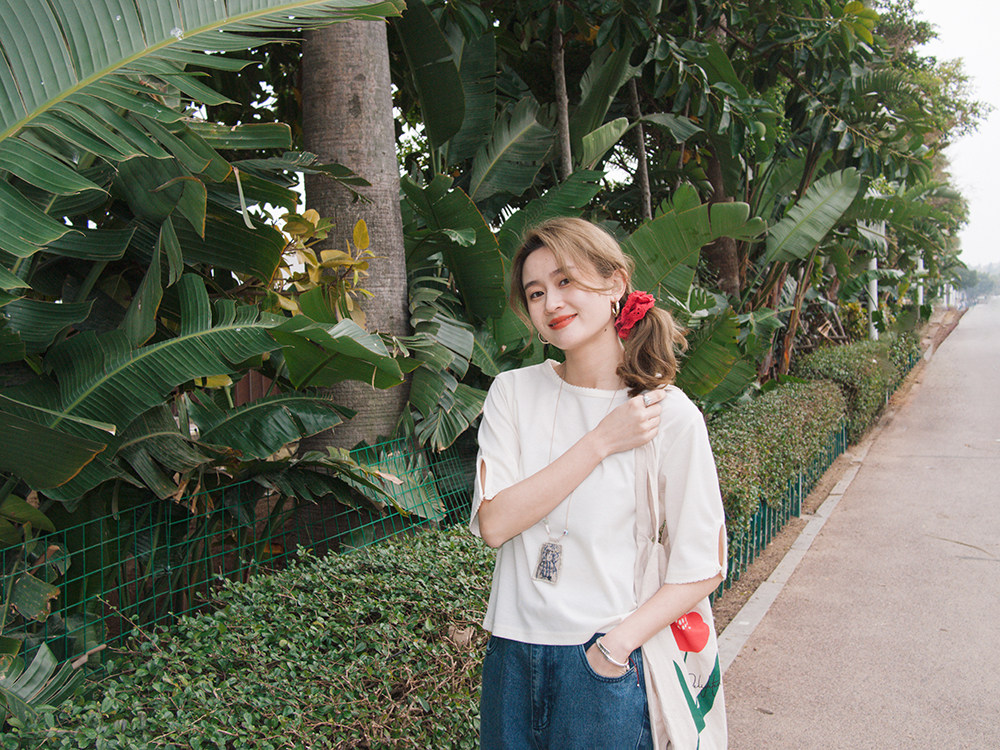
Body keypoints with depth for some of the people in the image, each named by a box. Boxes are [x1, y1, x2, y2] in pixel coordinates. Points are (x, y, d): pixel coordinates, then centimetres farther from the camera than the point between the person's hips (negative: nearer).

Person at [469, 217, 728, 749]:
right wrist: (602, 441, -15)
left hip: (606, 664, -2)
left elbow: (703, 568, -6)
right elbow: (493, 523, -12)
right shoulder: (513, 392, -1)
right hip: (512, 654, 3)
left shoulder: (670, 416, -9)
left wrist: (614, 648, -16)